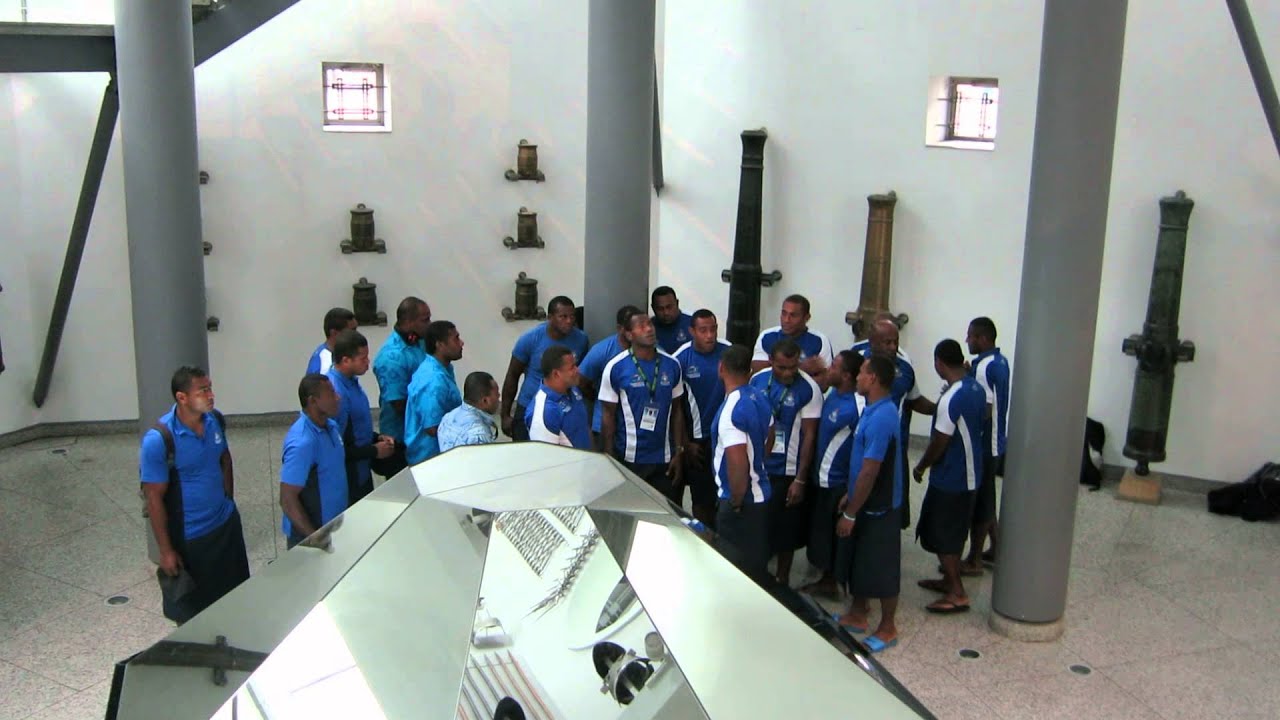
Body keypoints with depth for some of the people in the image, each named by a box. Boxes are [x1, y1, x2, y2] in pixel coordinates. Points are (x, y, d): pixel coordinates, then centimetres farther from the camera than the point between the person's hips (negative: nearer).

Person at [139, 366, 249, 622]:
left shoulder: (215, 420, -7)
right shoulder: (158, 440, -24)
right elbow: (154, 498, -18)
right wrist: (165, 550, -14)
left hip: (226, 525, 5)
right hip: (188, 537, -5)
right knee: (191, 612, 14)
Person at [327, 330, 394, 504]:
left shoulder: (351, 381, 1)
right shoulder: (335, 391, -28)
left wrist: (376, 438, 2)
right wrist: (374, 451, -17)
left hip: (361, 473, 9)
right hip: (348, 480, -9)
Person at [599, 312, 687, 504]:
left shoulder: (671, 365, 2)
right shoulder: (615, 367, -7)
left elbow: (677, 411, 7)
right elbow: (608, 415, -4)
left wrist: (679, 452, 4)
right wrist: (609, 459, -5)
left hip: (664, 459, 3)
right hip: (629, 459, -3)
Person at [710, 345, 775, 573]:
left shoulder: (731, 412, -24)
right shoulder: (760, 398, 3)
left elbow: (737, 465, -27)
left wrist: (736, 503, -15)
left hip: (741, 499, -9)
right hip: (761, 493, 9)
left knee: (736, 566, 3)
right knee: (756, 561, 21)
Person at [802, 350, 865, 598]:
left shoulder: (857, 407, -26)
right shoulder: (833, 393, 0)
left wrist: (852, 493, -22)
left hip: (839, 483, -9)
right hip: (822, 477, 9)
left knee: (837, 536, 5)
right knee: (822, 530, 22)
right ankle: (827, 580, 39)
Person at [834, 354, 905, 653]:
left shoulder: (880, 418, -27)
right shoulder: (875, 411, 5)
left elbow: (869, 472, -26)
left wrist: (850, 514, -20)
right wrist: (849, 496, 18)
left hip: (878, 508, -10)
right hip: (865, 503, 10)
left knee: (880, 569, 5)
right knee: (856, 561, 20)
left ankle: (887, 629, 21)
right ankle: (856, 615, 36)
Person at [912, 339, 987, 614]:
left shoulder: (951, 398, -25)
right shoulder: (977, 389, 2)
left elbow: (940, 442, -21)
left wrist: (921, 467, -5)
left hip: (949, 477, -9)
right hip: (969, 475, 9)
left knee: (942, 534, 1)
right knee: (954, 532, 20)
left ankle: (957, 593, 5)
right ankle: (949, 579, 33)